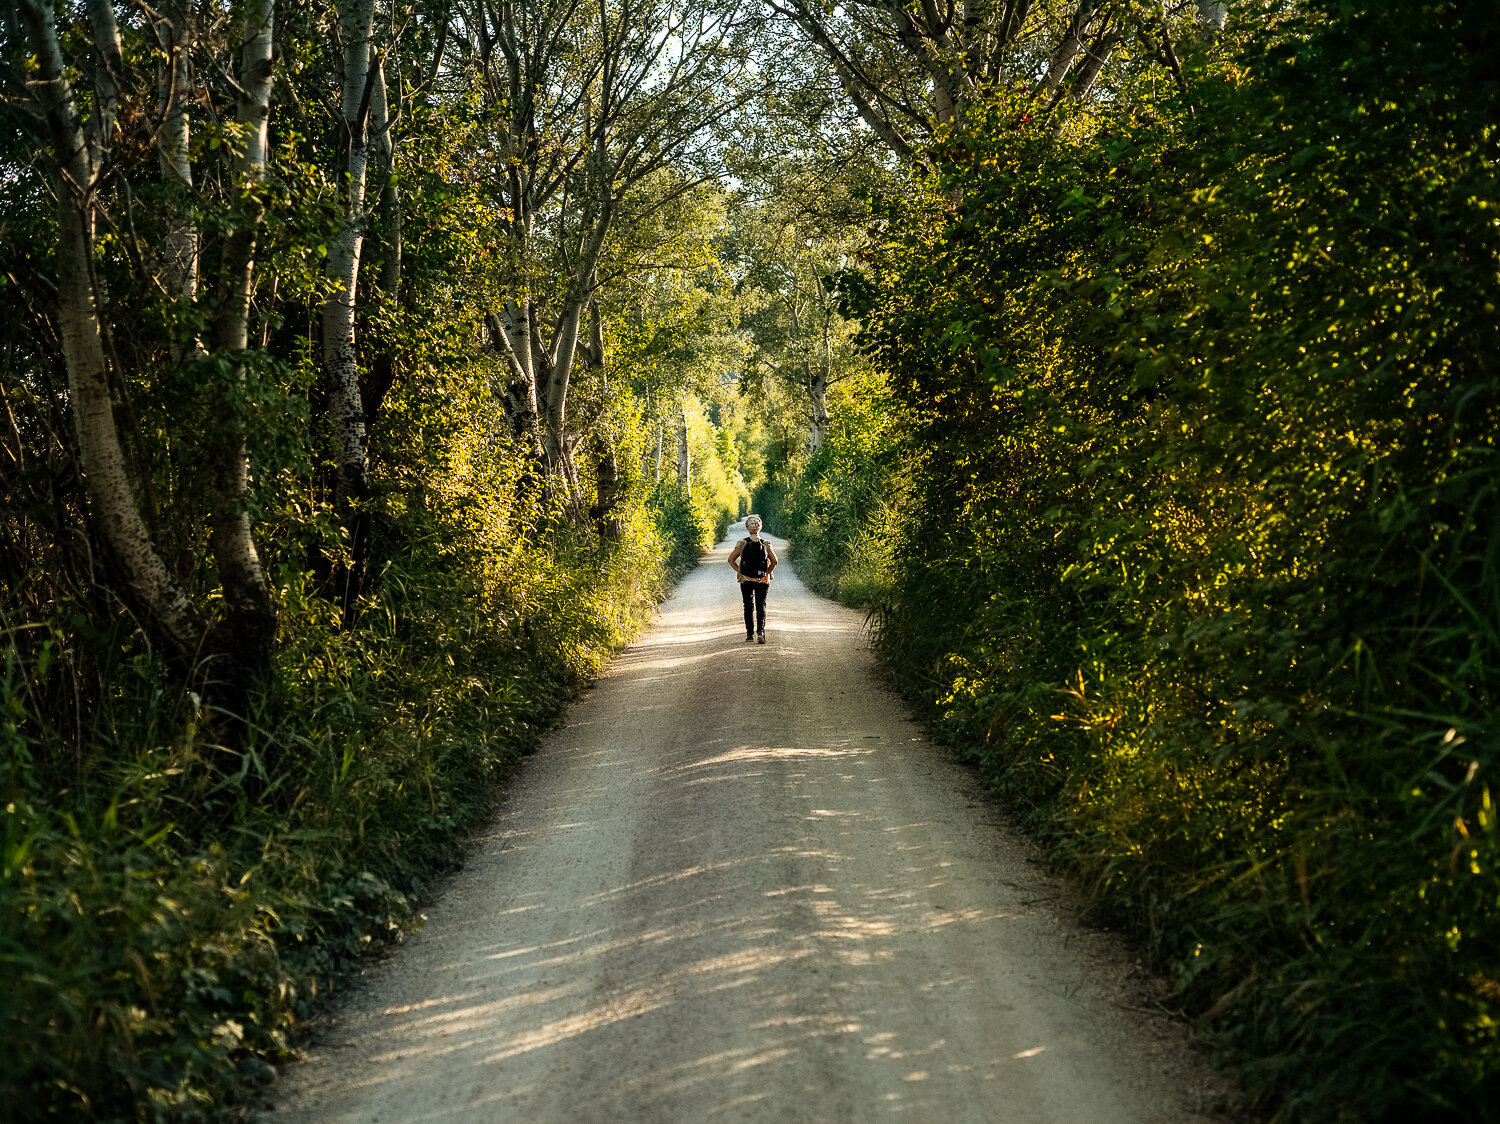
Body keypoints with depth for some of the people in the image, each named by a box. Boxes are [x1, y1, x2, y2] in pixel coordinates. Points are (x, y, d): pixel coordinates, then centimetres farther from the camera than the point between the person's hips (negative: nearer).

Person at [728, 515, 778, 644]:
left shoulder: (742, 544, -3)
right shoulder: (766, 544, -4)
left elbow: (731, 559, -4)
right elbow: (774, 561, -10)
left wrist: (739, 571, 2)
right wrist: (767, 572, 2)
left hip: (746, 580, 0)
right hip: (762, 580, 0)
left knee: (748, 606, 9)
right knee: (761, 605, 7)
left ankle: (750, 634, 7)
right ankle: (761, 631, -13)